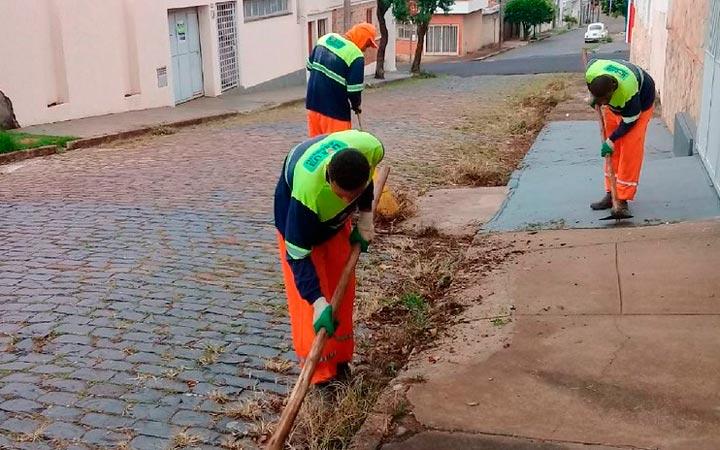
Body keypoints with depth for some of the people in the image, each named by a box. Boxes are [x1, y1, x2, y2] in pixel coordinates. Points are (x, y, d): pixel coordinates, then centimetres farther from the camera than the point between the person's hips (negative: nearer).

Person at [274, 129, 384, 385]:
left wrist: (365, 219, -4)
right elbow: (298, 254, -35)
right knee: (306, 300, -9)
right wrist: (318, 303, -40)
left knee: (343, 287, 10)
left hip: (336, 219, 5)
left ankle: (340, 359, 26)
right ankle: (321, 372, 5)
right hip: (296, 218, -5)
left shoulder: (371, 149, -34)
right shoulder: (307, 190, -47)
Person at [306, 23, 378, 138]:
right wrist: (356, 105, 3)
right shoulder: (356, 56, -16)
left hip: (313, 103, 7)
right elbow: (354, 89, -17)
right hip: (335, 110, -7)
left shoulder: (326, 38, 6)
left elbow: (310, 65, 15)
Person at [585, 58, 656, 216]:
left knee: (631, 150, -14)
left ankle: (622, 199, -10)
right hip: (615, 105, 6)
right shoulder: (591, 72, -32)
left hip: (640, 103, -6)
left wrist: (611, 141, -21)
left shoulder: (629, 92, -44)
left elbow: (629, 122, -27)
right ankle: (611, 194, 13)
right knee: (613, 151, 5)